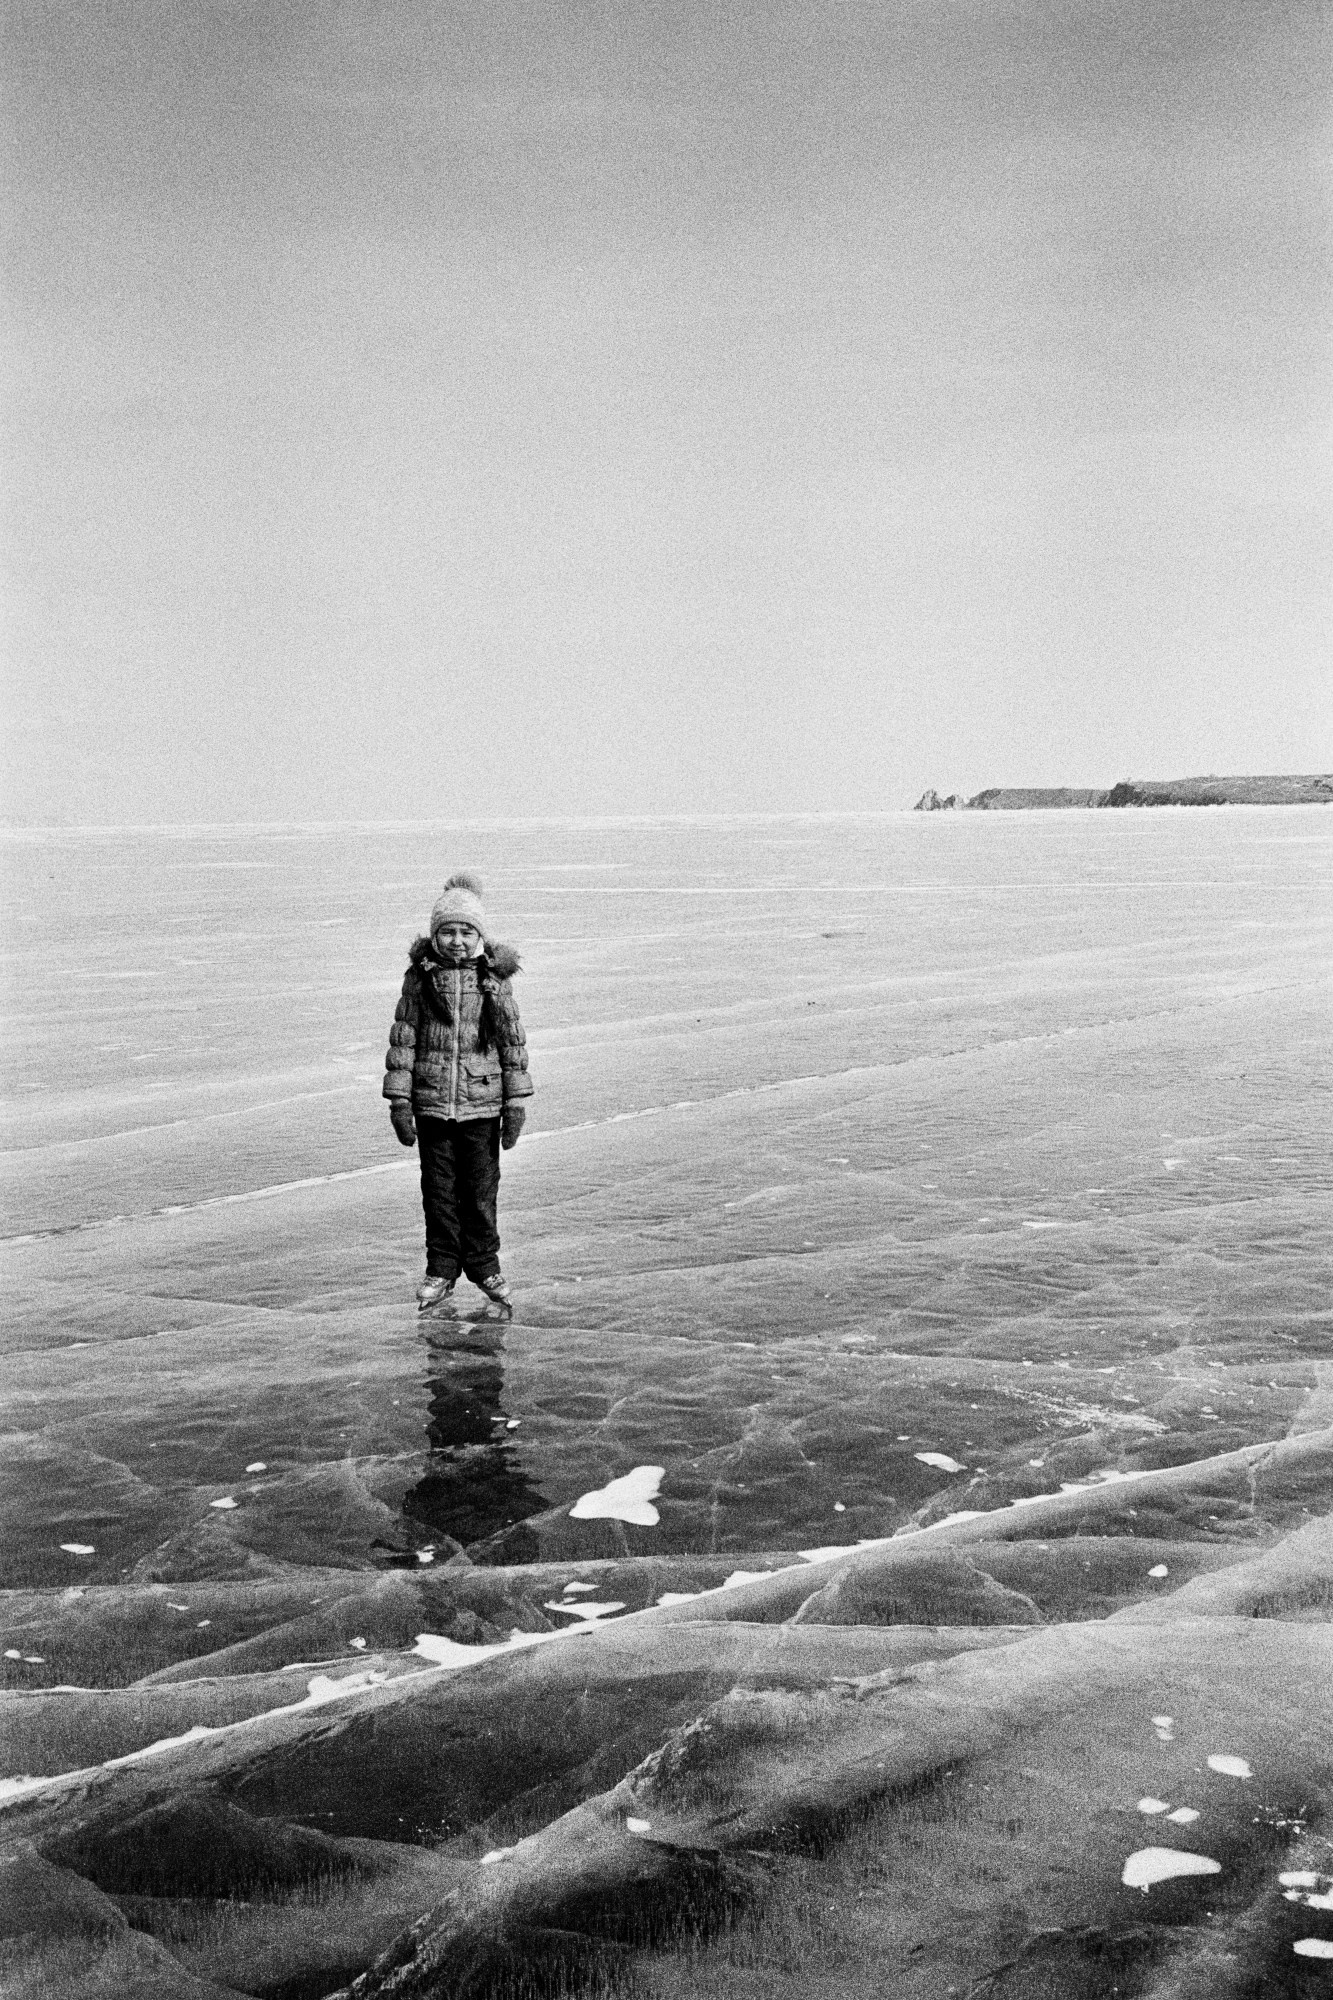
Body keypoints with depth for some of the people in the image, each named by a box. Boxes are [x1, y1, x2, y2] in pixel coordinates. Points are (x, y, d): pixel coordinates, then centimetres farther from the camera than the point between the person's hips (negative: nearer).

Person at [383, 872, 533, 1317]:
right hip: (431, 1103, 1)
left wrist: (516, 1100, 2)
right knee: (438, 1189, 8)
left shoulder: (494, 979, -1)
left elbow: (512, 1039, 3)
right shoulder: (420, 976, 0)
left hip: (482, 1102, -1)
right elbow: (403, 1037, 2)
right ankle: (441, 1270, 20)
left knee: (481, 1189, 5)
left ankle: (483, 1266, 21)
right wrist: (399, 1098, -1)